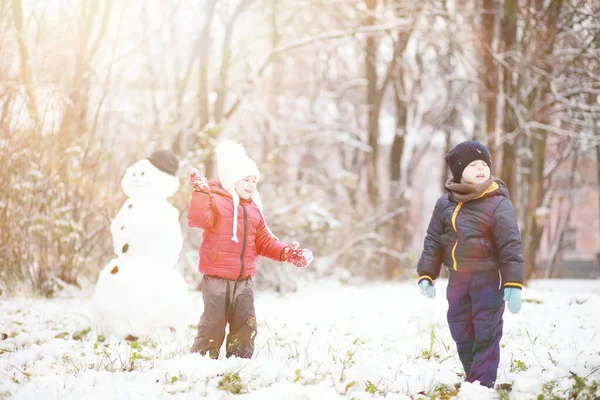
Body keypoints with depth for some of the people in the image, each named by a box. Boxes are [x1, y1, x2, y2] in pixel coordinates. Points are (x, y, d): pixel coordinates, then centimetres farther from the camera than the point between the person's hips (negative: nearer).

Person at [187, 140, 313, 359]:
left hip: (244, 281, 7)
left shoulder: (253, 209, 18)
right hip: (216, 278, -6)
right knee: (212, 326, -6)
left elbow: (264, 241, 17)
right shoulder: (214, 200, -4)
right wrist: (200, 192, -34)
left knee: (246, 327, 9)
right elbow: (198, 219, -24)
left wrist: (288, 253, 3)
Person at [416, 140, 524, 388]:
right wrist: (426, 275, 5)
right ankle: (472, 376, 24)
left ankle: (482, 384, -1)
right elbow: (433, 240, 11)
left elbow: (511, 246, -10)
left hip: (487, 278, -5)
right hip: (457, 278, 5)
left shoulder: (498, 204, -8)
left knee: (486, 333, -5)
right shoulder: (445, 204, 5)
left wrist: (513, 283, -15)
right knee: (461, 333, 11)